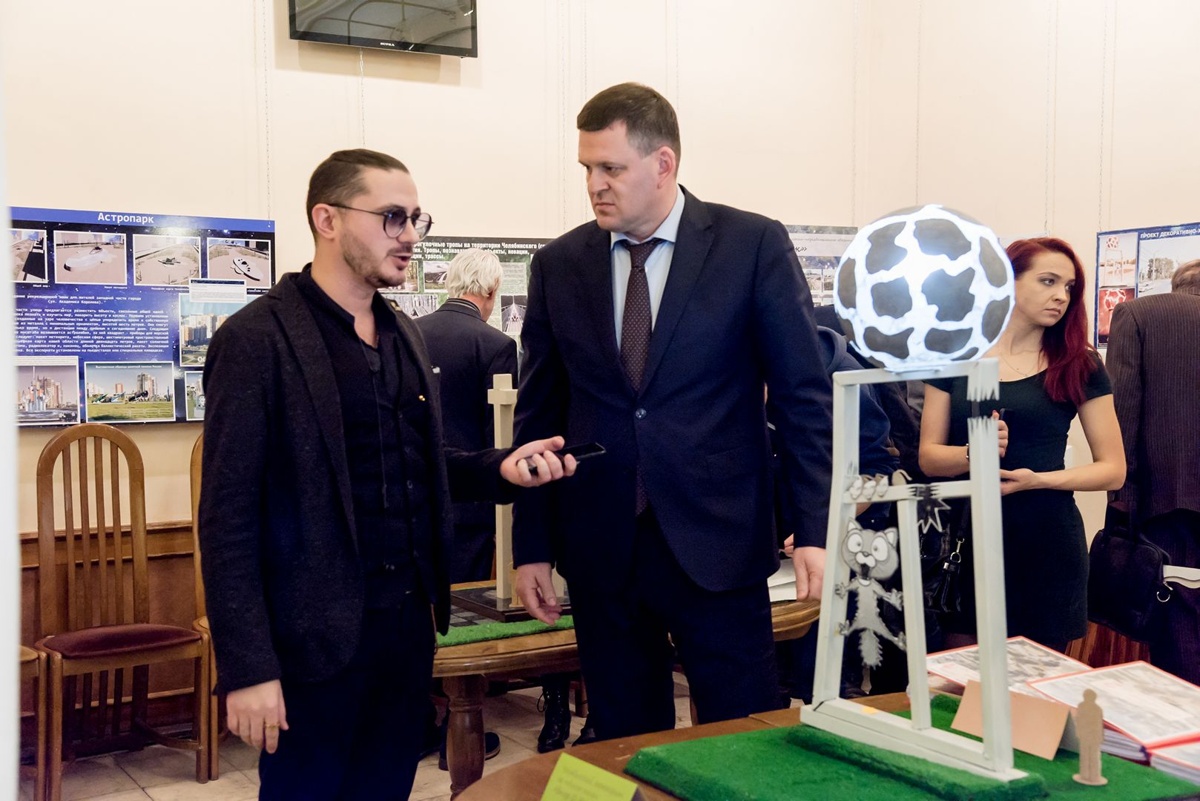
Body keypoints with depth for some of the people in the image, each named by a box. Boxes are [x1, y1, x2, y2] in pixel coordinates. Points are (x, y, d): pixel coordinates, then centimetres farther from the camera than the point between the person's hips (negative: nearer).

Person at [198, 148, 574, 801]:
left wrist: (500, 468, -1)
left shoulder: (402, 334, 11)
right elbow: (229, 516, -14)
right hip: (316, 635, -7)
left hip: (408, 622, 7)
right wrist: (247, 667, -17)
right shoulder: (256, 339, -12)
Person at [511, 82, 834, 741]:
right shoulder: (558, 265, 5)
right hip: (600, 549, 3)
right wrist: (531, 547, 7)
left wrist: (814, 531, -7)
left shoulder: (754, 246, -3)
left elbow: (804, 395, -2)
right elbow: (538, 415, 9)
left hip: (717, 543, -2)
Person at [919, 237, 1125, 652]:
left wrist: (1038, 479, -15)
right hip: (967, 538, 1)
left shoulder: (1079, 365, 1)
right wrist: (973, 453, -20)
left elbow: (1113, 469, 1)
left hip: (1046, 543, 0)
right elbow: (929, 456, 1)